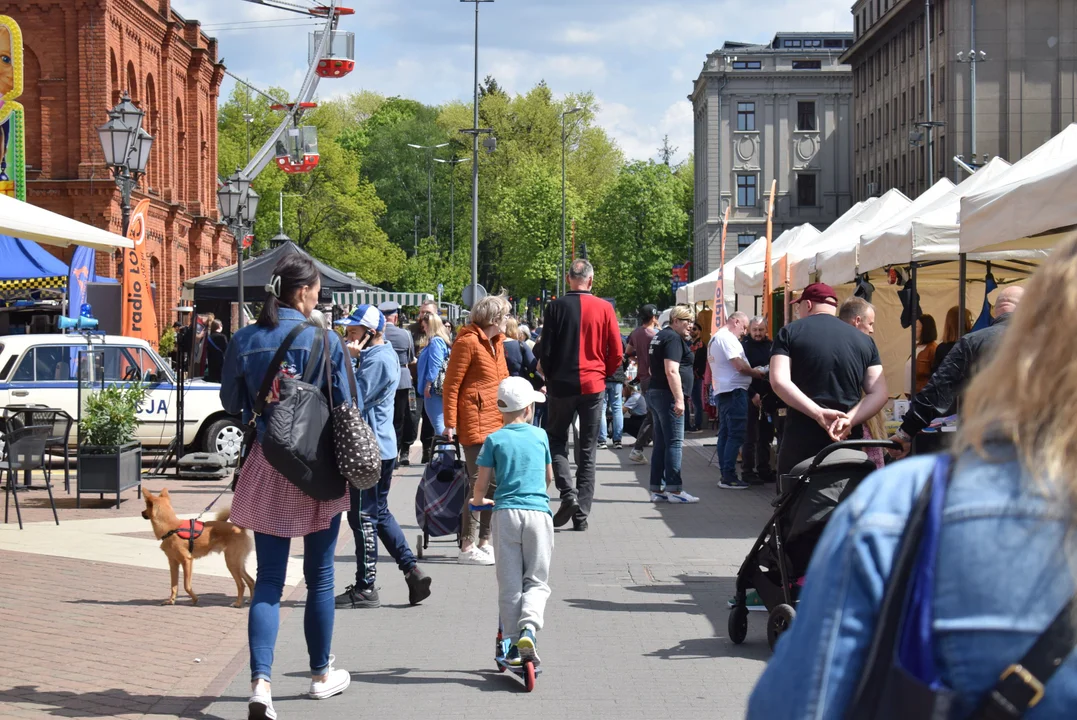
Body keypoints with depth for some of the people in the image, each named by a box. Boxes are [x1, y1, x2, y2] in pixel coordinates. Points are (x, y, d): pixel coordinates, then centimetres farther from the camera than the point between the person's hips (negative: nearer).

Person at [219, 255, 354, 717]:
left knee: (268, 579, 3)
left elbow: (230, 403, 10)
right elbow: (345, 407, -5)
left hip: (267, 467, 2)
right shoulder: (324, 341, -10)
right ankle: (321, 674, 26)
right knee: (319, 576, 13)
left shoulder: (243, 341, -2)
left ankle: (261, 680, -12)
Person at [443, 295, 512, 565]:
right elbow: (451, 385, -12)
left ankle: (484, 542, 20)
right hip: (476, 423, -9)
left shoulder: (496, 342, 16)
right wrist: (450, 424, -15)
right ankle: (467, 548, -7)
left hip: (498, 422, 9)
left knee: (494, 483, 11)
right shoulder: (468, 342, -11)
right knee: (479, 482, -10)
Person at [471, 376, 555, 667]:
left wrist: (477, 500, 25)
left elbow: (482, 484, 3)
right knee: (537, 580, 8)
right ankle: (529, 626, -17)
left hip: (505, 512, 0)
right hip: (538, 512, 0)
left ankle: (514, 642, 7)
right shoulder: (540, 436, 10)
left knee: (509, 583, 7)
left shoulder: (494, 440, 4)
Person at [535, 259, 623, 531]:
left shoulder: (557, 307, -6)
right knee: (587, 451, 8)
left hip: (562, 385, -1)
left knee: (556, 441, 13)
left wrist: (550, 377, 10)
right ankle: (581, 513, 6)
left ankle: (568, 493, -10)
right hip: (593, 386, 1)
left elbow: (545, 350, -5)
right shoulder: (604, 308, -2)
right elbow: (616, 353, -1)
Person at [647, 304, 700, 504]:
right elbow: (671, 371, -21)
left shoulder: (660, 336, 19)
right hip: (668, 396, -10)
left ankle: (657, 490, 9)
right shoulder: (673, 338, -12)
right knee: (674, 443, -9)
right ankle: (674, 490, -11)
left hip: (655, 393, 10)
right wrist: (679, 399, -23)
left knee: (661, 444, 9)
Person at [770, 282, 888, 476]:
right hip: (848, 441, 3)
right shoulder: (864, 340, 12)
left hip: (801, 440, -3)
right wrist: (849, 420, -11)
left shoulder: (790, 332, 3)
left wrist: (819, 413, -18)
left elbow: (779, 381, -12)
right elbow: (879, 393, 2)